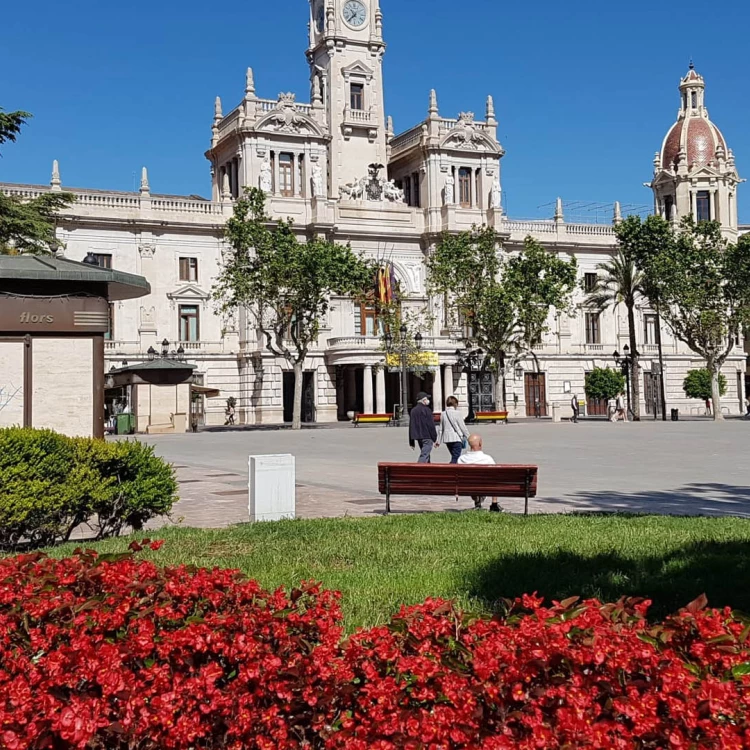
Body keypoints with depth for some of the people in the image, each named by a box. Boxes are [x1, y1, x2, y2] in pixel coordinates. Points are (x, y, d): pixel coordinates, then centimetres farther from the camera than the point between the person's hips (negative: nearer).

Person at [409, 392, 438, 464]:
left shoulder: (413, 411, 13)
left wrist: (411, 442, 18)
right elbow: (431, 425, -11)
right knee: (424, 456, -11)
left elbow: (411, 427, 15)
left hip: (418, 437, 8)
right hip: (427, 436, -8)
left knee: (425, 455, 17)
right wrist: (435, 439, -6)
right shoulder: (426, 410, -10)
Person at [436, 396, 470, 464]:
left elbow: (440, 429, 11)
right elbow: (463, 427, -5)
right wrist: (468, 437, 6)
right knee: (455, 458, -7)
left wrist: (438, 441, 18)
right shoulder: (456, 413, -10)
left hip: (447, 439, 6)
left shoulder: (443, 414, 5)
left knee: (454, 457, 19)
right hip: (456, 438, -6)